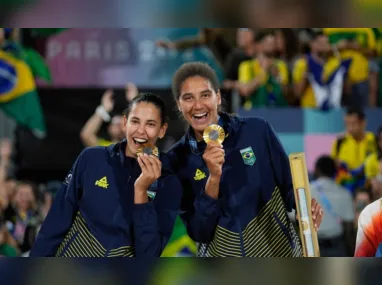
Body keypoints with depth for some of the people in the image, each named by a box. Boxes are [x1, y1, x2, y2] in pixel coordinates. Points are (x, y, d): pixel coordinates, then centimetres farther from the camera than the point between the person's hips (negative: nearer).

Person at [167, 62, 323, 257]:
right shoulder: (177, 159, -6)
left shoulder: (257, 131, -8)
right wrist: (213, 178, -22)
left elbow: (288, 187, 2)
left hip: (278, 255, 0)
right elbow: (199, 232, -11)